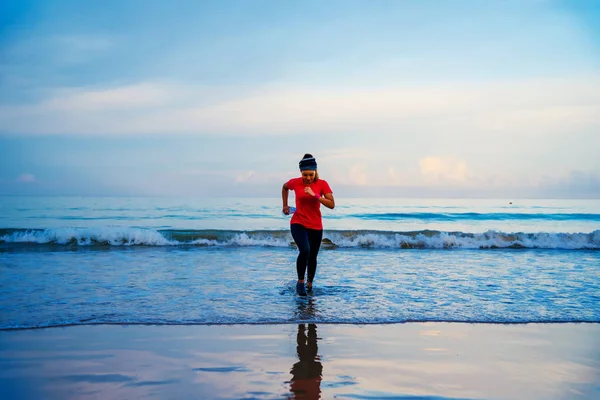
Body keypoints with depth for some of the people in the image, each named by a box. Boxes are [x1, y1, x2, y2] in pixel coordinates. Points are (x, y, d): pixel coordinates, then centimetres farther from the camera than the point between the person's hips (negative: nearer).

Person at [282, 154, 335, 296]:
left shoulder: (322, 184, -8)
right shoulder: (295, 182, -7)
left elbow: (332, 205, -16)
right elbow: (284, 187, 17)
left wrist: (315, 195, -26)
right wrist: (285, 205, 15)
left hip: (316, 226, 2)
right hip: (298, 223, -2)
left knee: (313, 257, 9)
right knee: (305, 250, -26)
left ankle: (309, 284, 33)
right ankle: (300, 282, -8)